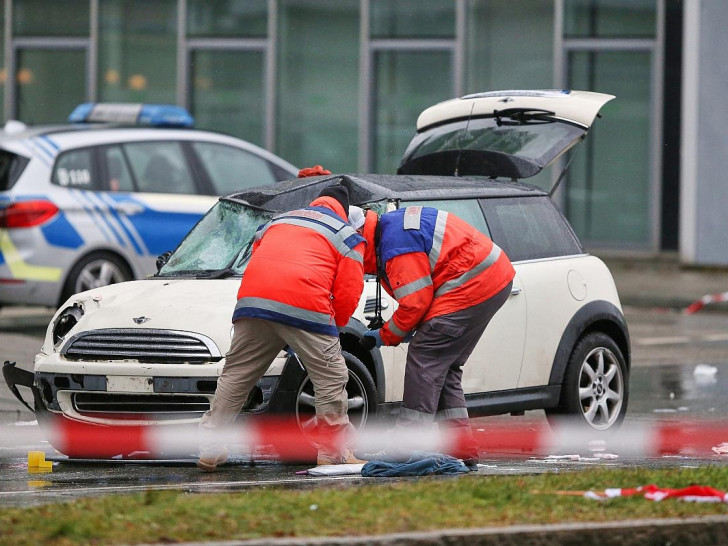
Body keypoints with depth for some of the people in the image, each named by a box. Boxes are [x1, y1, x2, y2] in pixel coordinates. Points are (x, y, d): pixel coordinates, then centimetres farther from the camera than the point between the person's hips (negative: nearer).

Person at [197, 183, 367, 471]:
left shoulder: (277, 221, 33)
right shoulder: (348, 236, 19)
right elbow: (348, 292, 9)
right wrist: (332, 326, 26)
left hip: (253, 299, 4)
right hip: (306, 308, -4)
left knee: (235, 375, 13)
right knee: (331, 378, 7)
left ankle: (209, 445, 9)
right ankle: (332, 451, 7)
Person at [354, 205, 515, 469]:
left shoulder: (397, 246, -17)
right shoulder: (392, 224, 17)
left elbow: (416, 301, -17)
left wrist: (385, 336, -2)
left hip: (472, 287, -11)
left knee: (424, 359, -10)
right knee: (445, 367, 15)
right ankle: (463, 450, 13)